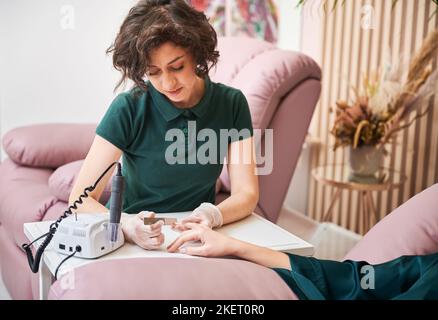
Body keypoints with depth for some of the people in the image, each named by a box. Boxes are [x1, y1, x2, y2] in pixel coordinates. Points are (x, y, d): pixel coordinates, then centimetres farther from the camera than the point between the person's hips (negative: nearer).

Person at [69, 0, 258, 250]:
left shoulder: (231, 104, -5)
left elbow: (247, 194, -6)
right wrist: (126, 225, -34)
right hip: (129, 240, 0)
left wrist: (213, 215, -27)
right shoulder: (128, 108, -13)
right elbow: (80, 199, -14)